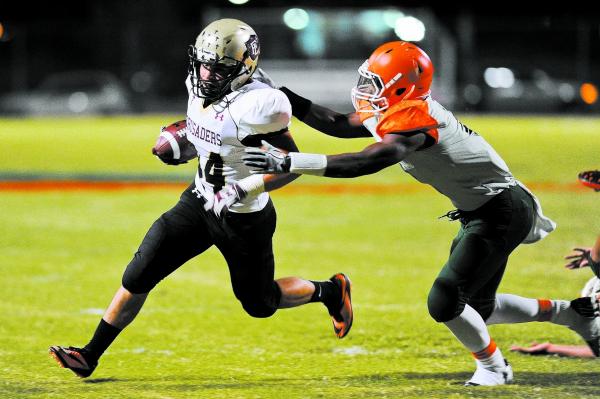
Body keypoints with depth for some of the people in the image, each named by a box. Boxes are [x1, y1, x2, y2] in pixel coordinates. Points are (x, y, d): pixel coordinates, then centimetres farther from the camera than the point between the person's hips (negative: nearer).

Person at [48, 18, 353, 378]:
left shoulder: (254, 105, -29)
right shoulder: (201, 89, -5)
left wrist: (244, 189, -30)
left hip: (244, 217, -6)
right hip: (201, 201, 6)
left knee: (259, 303, 13)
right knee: (140, 273, -2)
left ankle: (331, 290, 40)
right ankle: (91, 355, 5)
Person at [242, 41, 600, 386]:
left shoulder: (413, 120, -28)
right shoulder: (393, 110, 1)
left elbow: (369, 163, -42)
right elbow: (339, 125, 10)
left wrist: (291, 162, -47)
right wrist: (283, 97, 0)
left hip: (501, 212, -10)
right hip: (481, 211, 10)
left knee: (445, 303, -13)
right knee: (477, 309, 18)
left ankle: (493, 366, 11)